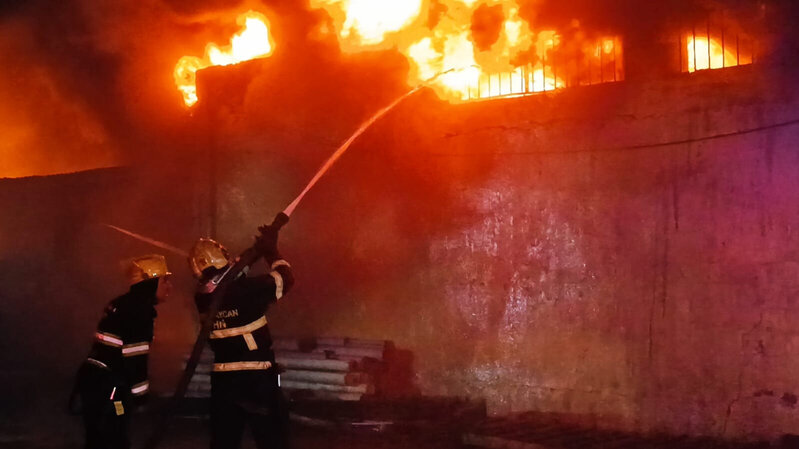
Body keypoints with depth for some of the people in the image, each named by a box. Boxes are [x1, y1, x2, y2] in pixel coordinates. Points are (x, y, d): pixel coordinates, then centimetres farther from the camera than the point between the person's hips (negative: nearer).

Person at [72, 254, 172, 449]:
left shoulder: (122, 304, 17)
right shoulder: (140, 309, -14)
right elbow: (135, 355, -18)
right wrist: (140, 392, -10)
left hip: (94, 379, 10)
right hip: (108, 386, -10)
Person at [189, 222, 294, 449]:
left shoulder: (202, 297, -1)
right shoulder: (245, 289, -17)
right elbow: (285, 279, -3)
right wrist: (271, 251, 10)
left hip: (222, 379, 5)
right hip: (257, 378, -5)